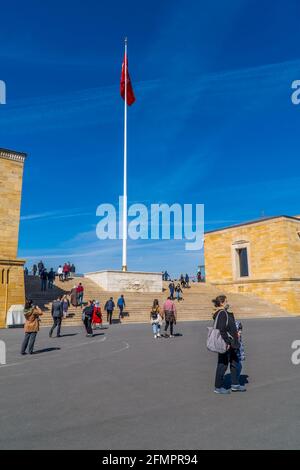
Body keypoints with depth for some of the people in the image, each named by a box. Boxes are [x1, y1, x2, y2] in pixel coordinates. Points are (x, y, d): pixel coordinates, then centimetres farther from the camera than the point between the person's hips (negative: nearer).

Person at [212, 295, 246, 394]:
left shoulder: (225, 313, 13)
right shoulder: (221, 313, -19)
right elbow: (222, 330, -24)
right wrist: (227, 342, -23)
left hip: (230, 344, 10)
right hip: (225, 344, -10)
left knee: (235, 363, 18)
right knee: (223, 365, 1)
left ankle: (235, 384, 30)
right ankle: (218, 387, 13)